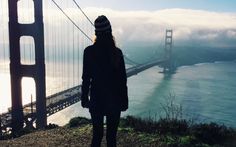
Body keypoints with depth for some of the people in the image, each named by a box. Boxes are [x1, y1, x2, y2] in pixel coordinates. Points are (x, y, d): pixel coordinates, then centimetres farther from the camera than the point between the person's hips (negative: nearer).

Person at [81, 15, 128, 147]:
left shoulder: (89, 51, -6)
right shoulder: (117, 52, -8)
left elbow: (86, 78, -3)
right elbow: (122, 80, -6)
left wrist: (84, 98, 7)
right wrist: (124, 101, 3)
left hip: (96, 99, 1)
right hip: (114, 100, -1)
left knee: (97, 135, 14)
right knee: (111, 136, 9)